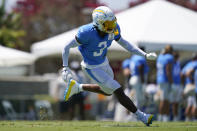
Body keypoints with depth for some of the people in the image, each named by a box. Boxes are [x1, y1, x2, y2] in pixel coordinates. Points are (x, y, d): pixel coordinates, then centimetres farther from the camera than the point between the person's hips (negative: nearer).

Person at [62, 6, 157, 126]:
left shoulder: (113, 29, -17)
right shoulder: (87, 33, -34)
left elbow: (124, 43, 1)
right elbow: (67, 47, -21)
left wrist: (145, 55, -4)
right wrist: (65, 68, -26)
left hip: (104, 63, 7)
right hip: (93, 68, -7)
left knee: (108, 91, 27)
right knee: (118, 91, -9)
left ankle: (77, 87, 37)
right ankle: (141, 116, 3)